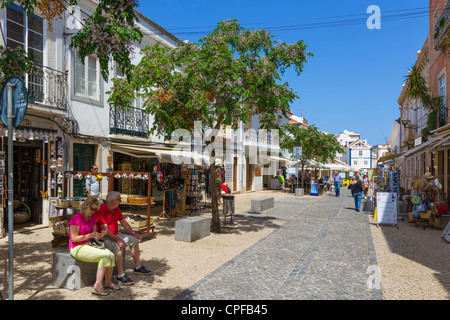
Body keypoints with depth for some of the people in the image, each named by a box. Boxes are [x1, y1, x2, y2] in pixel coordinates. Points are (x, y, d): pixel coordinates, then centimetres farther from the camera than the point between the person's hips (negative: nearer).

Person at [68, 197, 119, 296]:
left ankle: (108, 282, 4)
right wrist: (90, 235, -23)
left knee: (111, 255, -13)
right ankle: (97, 286, -19)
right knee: (104, 256, -24)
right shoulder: (76, 218, -15)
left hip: (88, 245, 7)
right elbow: (74, 238, -17)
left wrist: (100, 235, -12)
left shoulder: (92, 218, 8)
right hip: (77, 248, -7)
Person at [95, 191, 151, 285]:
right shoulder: (101, 210, -22)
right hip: (104, 237, -9)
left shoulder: (116, 209, 6)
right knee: (119, 247, -33)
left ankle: (138, 267, 14)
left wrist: (133, 233, 3)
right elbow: (105, 229, -27)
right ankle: (121, 275, -24)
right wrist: (118, 240, -32)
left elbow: (124, 223, 13)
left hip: (116, 234, 9)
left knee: (134, 240, 3)